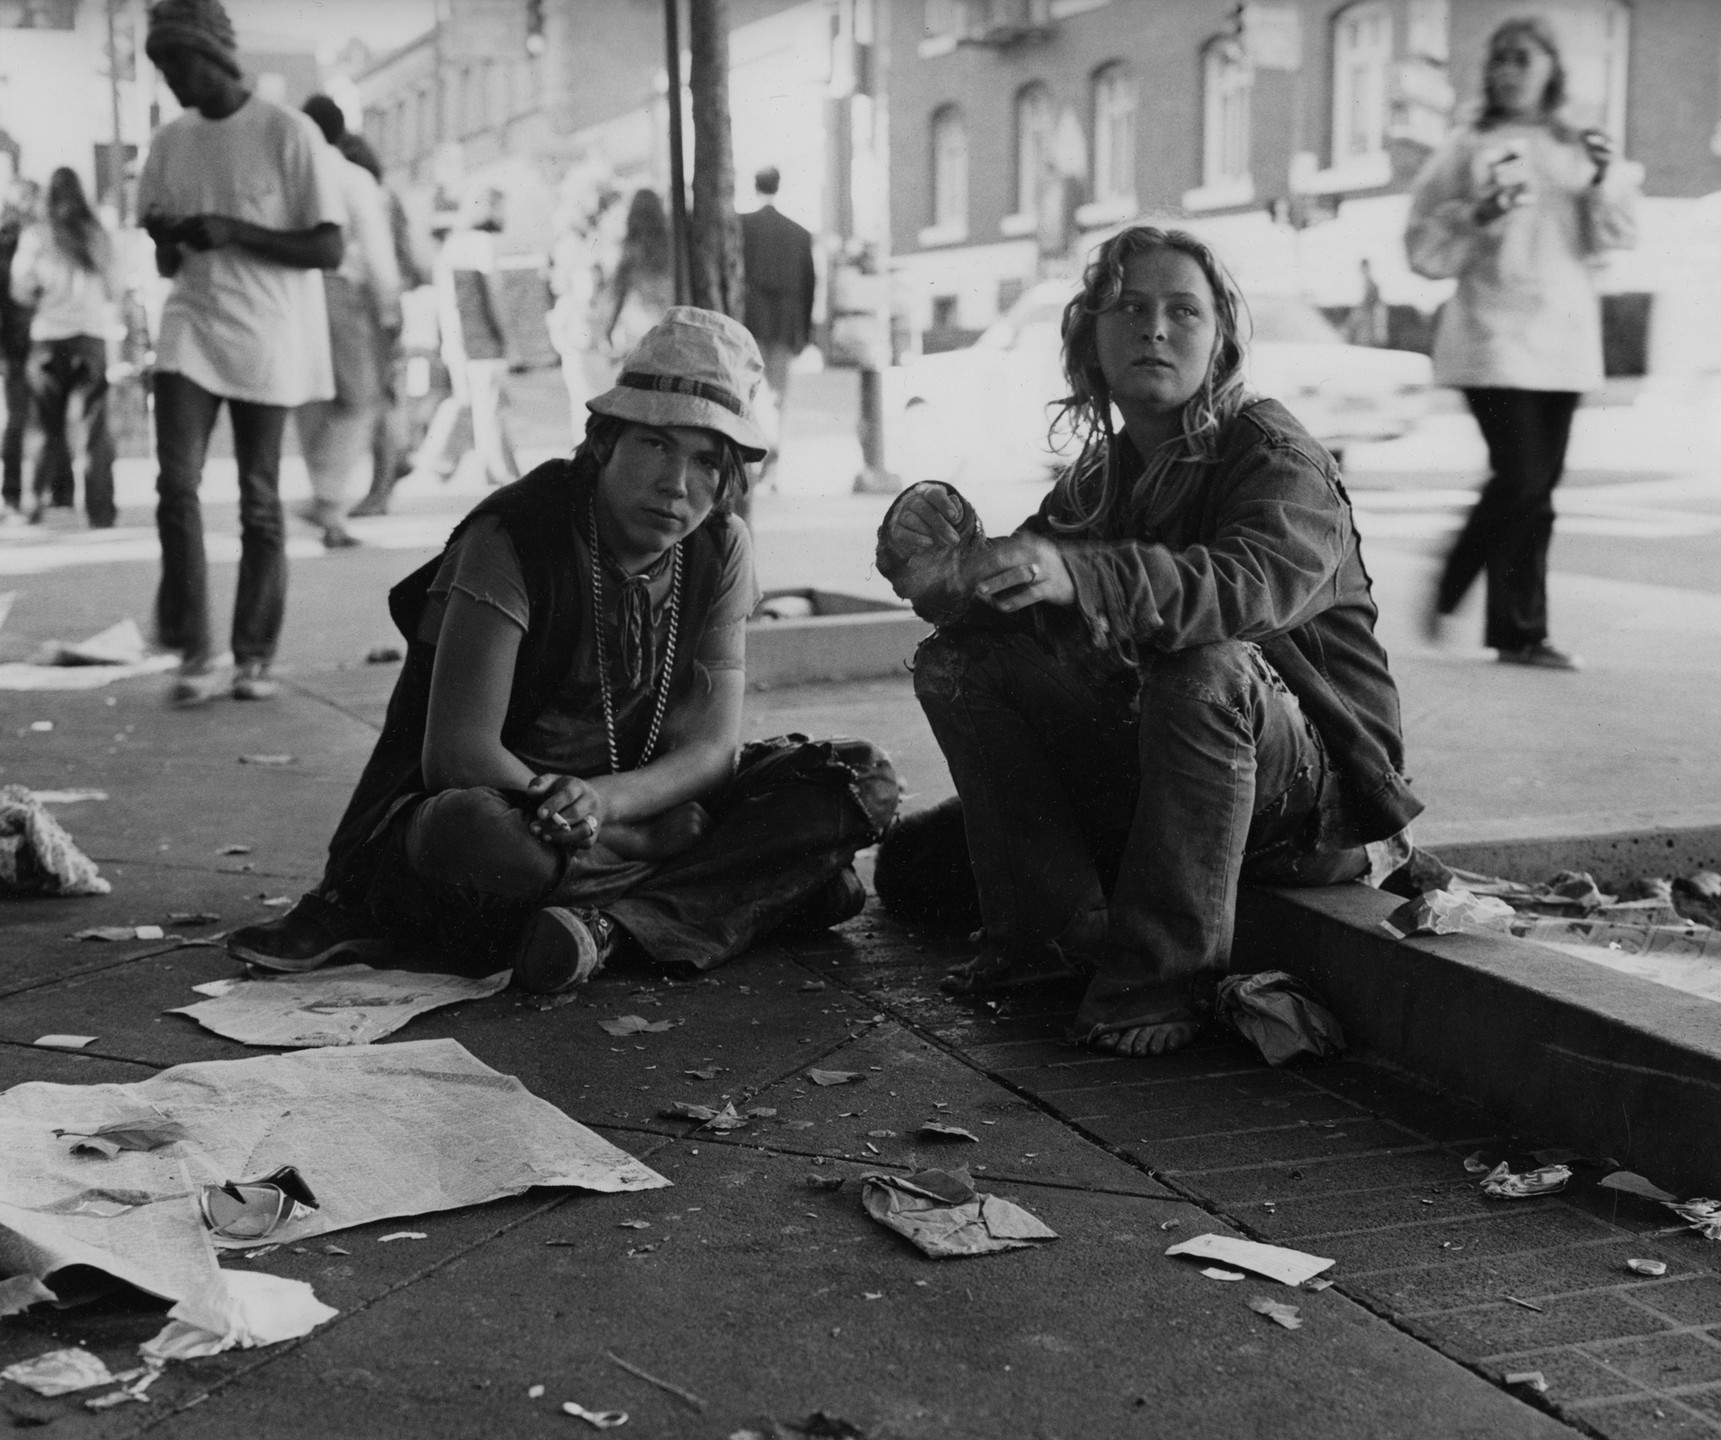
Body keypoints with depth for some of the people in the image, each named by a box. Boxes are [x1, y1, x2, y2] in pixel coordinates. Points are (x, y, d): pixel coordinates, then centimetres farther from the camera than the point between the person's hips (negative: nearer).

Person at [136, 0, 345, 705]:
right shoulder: (170, 142, 10)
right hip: (189, 331, 4)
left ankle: (255, 658, 13)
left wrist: (235, 232, -19)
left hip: (265, 339, -3)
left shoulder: (288, 133, -6)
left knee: (259, 502, 3)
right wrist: (169, 243, -7)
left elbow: (329, 248, -8)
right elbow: (166, 263, 17)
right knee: (176, 485, -12)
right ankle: (193, 652, -4)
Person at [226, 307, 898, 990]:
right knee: (466, 826, -41)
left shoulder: (720, 549, -1)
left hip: (636, 807, 5)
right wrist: (651, 838, -25)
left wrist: (604, 800, -31)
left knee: (860, 780, -16)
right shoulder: (513, 538, -17)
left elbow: (710, 748, -8)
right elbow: (458, 754, -22)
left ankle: (612, 921, -29)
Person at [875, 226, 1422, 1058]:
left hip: (1314, 776, -6)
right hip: (1142, 758, 6)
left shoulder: (1273, 453, -13)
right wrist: (948, 575, -26)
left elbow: (1259, 581, -35)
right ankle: (1051, 930, -5)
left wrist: (1077, 578, -51)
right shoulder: (1097, 480, 9)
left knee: (1207, 668, -38)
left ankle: (1160, 973, -26)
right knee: (958, 662, -4)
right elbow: (1016, 603, 0)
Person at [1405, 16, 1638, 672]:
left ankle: (1517, 631, 12)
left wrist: (1605, 180, -9)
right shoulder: (1467, 150, 1)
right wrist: (1479, 216, -17)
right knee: (1521, 484, -13)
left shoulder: (1576, 150, 13)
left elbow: (1614, 237, 8)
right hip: (1495, 336, -4)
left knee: (1536, 489, 6)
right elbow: (1424, 249, -1)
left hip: (1563, 337, 5)